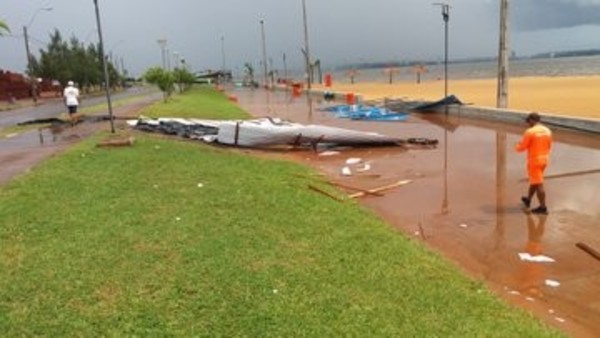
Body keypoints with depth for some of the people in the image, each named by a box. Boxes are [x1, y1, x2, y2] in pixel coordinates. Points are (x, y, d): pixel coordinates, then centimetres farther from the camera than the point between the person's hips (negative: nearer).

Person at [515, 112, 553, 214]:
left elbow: (522, 147, -11)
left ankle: (543, 207, 1)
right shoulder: (547, 131, 4)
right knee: (534, 181, 23)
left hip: (534, 161, -8)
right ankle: (528, 200, 39)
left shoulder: (530, 132, -18)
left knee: (538, 184, -3)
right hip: (544, 160, 8)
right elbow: (549, 146, 14)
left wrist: (517, 147, 11)